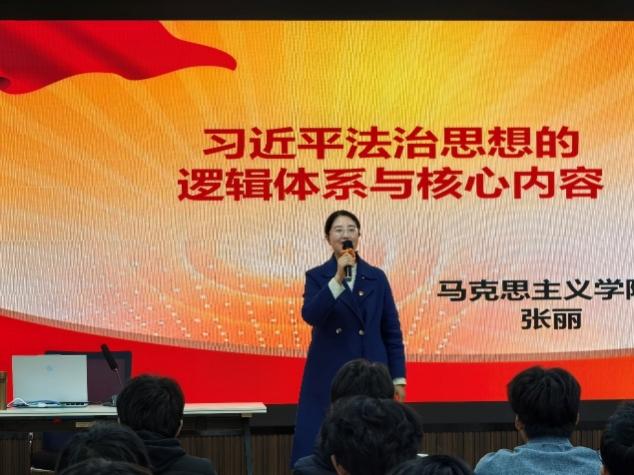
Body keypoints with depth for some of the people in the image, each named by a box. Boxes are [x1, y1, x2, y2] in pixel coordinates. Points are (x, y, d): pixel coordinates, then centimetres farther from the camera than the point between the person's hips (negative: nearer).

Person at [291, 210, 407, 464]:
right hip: (329, 376, -1)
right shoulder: (317, 276, 2)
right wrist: (338, 279, -25)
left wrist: (398, 377, 4)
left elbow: (392, 330, 8)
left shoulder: (377, 277, 8)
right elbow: (310, 315, -17)